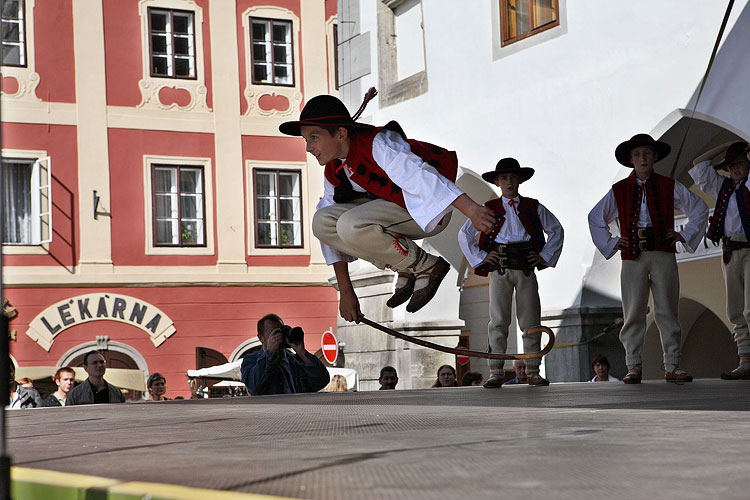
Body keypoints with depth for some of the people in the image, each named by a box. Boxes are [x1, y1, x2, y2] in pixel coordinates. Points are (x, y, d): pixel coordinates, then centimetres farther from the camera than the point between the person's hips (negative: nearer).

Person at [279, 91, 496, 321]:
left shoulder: (377, 145, -25)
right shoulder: (333, 172, 1)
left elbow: (419, 175, -38)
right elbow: (331, 231, 4)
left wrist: (471, 209, -51)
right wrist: (346, 291, 1)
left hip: (429, 210, -9)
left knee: (350, 225, -30)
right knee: (323, 222, -10)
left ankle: (427, 266, -10)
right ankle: (405, 271, 0)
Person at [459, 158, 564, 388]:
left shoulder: (533, 207, 11)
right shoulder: (489, 209, 7)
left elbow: (556, 230, 19)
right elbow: (464, 234, 12)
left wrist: (545, 256, 9)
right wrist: (480, 258, 4)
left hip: (526, 268, 1)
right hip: (499, 268, -1)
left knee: (530, 320, 1)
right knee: (498, 320, -6)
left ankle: (532, 371, 6)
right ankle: (495, 372, -5)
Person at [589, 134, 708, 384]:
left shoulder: (670, 187, 9)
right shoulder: (619, 190, 10)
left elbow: (700, 209, 19)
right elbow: (595, 217, 22)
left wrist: (685, 235, 10)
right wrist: (610, 243, 12)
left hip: (663, 255, 0)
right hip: (632, 257, 0)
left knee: (667, 311, -2)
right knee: (633, 313, -2)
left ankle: (672, 366, 2)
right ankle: (633, 366, 2)